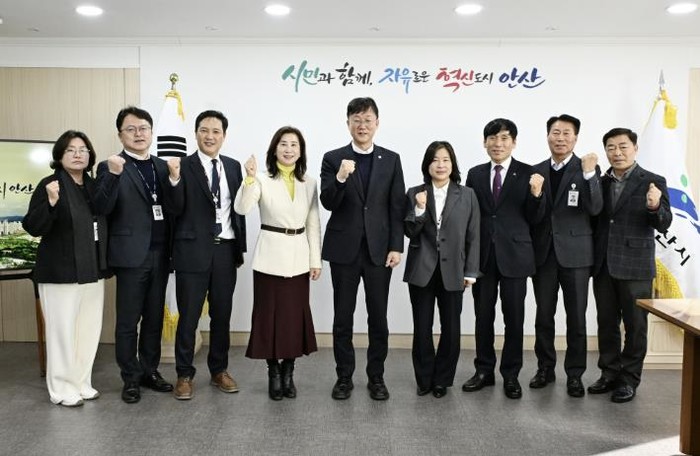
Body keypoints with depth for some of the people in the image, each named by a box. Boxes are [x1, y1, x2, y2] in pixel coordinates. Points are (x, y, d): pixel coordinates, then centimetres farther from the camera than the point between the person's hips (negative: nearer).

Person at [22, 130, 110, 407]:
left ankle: (82, 383, 24)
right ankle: (62, 389, 15)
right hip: (61, 271, -6)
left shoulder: (95, 185, 9)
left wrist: (104, 265, 10)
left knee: (90, 329, 11)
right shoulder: (49, 185, -8)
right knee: (63, 331, 2)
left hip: (93, 271, 6)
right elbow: (34, 227, -13)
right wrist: (51, 202, -29)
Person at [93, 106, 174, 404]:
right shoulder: (111, 167, -2)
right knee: (128, 321, 5)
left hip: (159, 254, 5)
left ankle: (150, 370, 25)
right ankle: (131, 378, 16)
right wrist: (113, 175, -28)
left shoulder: (162, 167, 11)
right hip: (131, 255, -4)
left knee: (154, 318, 13)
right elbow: (102, 209, -17)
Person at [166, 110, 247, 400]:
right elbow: (176, 210, -11)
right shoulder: (183, 166, -5)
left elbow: (239, 208, 10)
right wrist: (175, 178, -26)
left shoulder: (233, 166, 8)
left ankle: (219, 370, 28)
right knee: (188, 316, 5)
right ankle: (184, 375, 20)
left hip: (226, 250, 4)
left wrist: (240, 248, 9)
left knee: (222, 314, 13)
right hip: (193, 251, -4)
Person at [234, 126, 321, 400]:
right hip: (270, 256, -3)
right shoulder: (262, 180, -4)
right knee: (269, 314, 4)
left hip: (299, 257, 3)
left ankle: (288, 373, 24)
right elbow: (241, 209, -19)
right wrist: (250, 178, -30)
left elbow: (313, 224, 8)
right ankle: (273, 373, 20)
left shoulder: (309, 183, 7)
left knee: (296, 315, 8)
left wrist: (316, 259, 4)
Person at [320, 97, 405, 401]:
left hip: (379, 249, 1)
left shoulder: (391, 159, 6)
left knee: (378, 317, 7)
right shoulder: (333, 159, 2)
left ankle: (376, 377, 21)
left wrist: (396, 247, -3)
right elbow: (327, 203, -7)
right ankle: (344, 376, 22)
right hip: (344, 249, -1)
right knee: (343, 317, 8)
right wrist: (340, 178, -25)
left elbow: (397, 207, 3)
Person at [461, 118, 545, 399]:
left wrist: (536, 195, -21)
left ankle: (511, 375, 20)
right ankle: (484, 371, 25)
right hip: (483, 255, 2)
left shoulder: (528, 174, -1)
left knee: (514, 318, 6)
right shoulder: (475, 174, 6)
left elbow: (534, 220, -3)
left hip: (514, 255, -2)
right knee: (483, 316, 11)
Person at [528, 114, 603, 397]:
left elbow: (595, 209, -14)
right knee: (543, 316, 10)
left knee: (576, 318, 5)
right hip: (543, 253, 3)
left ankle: (574, 374, 18)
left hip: (574, 253, -2)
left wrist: (589, 174, -23)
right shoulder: (536, 171, 8)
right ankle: (545, 368, 24)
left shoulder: (587, 169, -1)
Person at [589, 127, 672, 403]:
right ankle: (609, 374, 25)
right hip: (603, 266, 4)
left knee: (635, 325, 6)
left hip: (635, 266, -4)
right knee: (606, 323, 12)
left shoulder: (653, 182, -3)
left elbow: (664, 225, -10)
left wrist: (655, 206, -29)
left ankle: (629, 379, 18)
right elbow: (593, 219, 3)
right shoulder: (600, 183, 8)